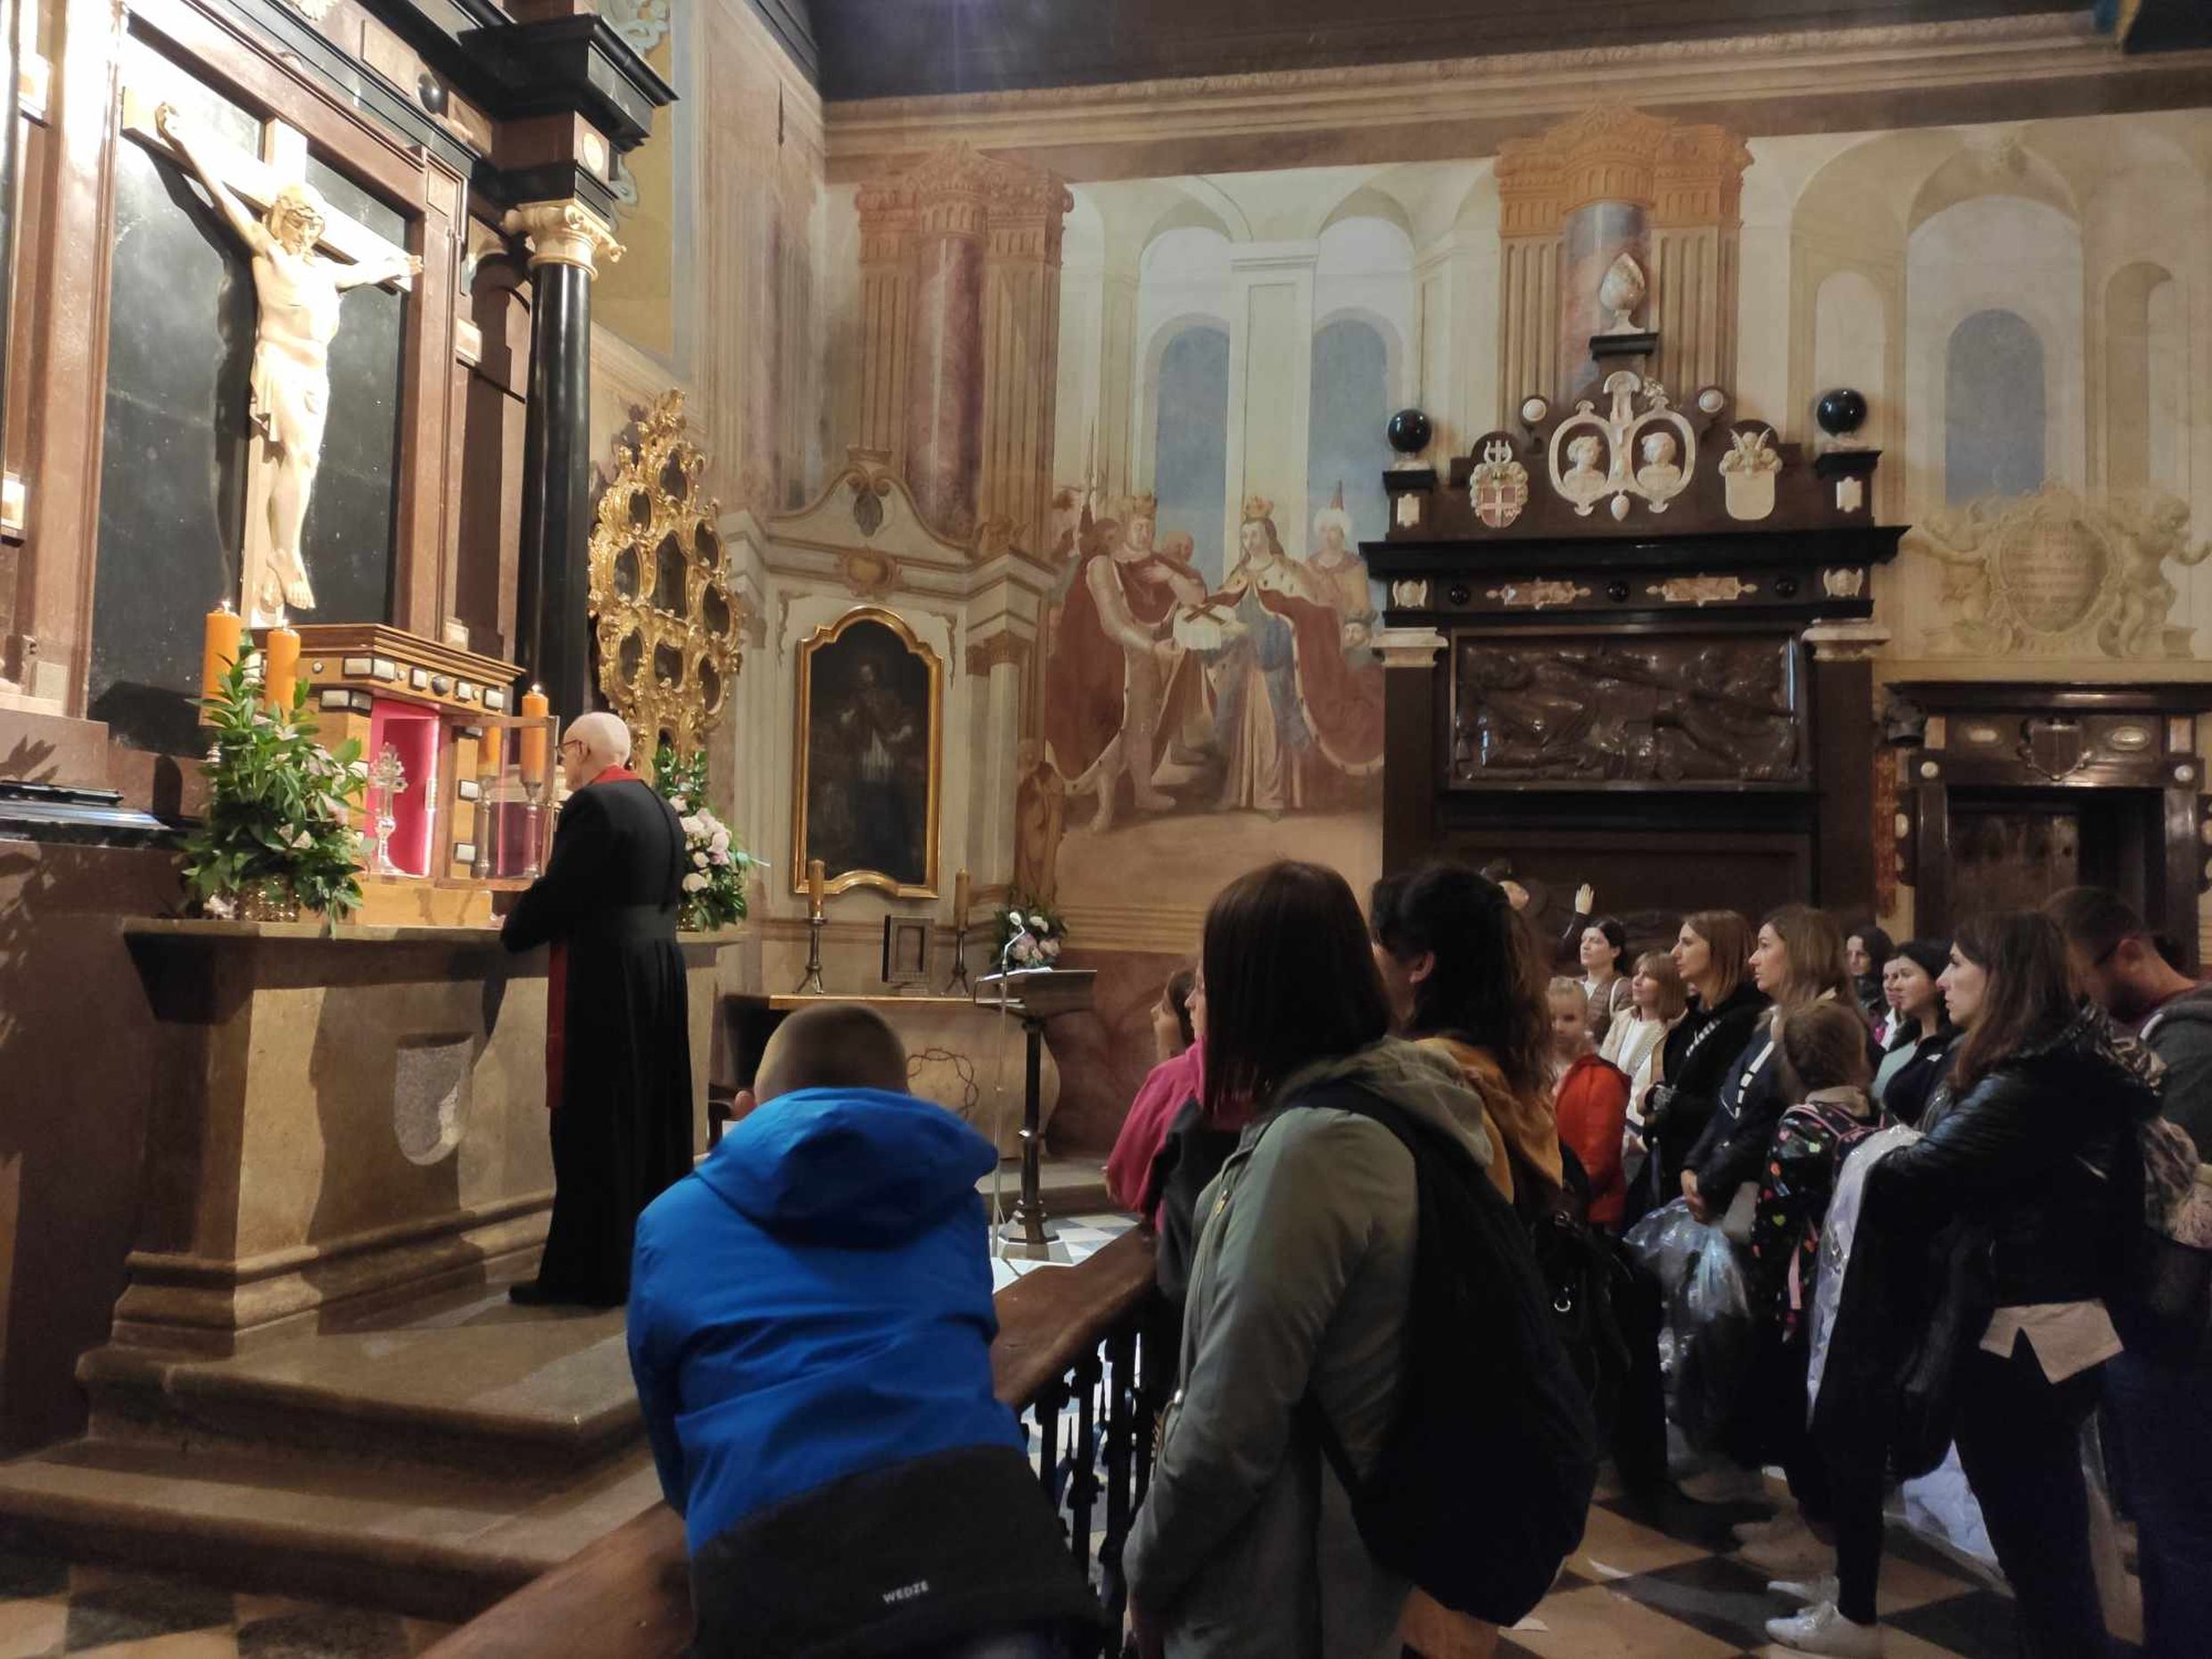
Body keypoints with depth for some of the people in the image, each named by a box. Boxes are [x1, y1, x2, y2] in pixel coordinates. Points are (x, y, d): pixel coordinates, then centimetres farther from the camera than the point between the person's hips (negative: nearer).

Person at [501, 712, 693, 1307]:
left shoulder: (593, 803, -12)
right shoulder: (662, 808, 12)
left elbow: (556, 895, -16)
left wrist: (512, 930, 4)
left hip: (603, 979, -8)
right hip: (660, 967, 8)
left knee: (594, 1127, -1)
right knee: (649, 1118, 14)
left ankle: (593, 1273, 5)